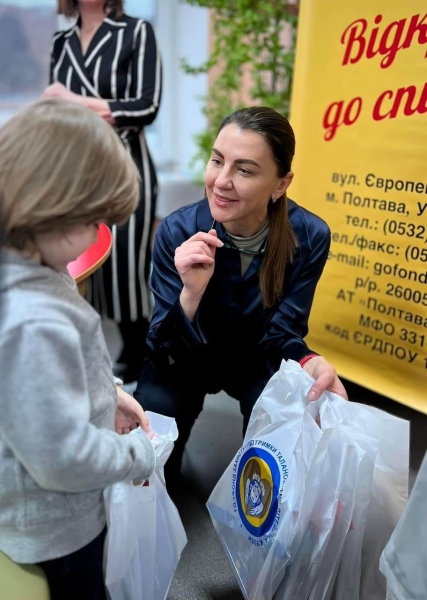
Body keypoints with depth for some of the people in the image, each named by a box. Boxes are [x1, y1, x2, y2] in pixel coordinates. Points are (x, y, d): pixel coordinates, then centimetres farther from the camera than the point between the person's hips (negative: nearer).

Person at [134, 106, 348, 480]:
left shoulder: (309, 237, -24)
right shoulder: (178, 231, -26)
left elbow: (282, 334, -16)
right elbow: (167, 351, -24)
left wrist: (310, 363, -39)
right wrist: (191, 293, -45)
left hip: (257, 361, 1)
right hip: (187, 359, 0)